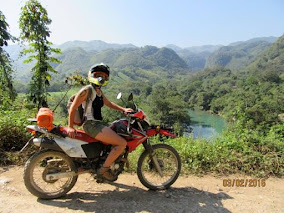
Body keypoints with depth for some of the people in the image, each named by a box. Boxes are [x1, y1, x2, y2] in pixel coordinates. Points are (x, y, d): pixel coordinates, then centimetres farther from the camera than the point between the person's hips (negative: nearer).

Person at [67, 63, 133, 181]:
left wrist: (123, 109, 9)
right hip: (91, 125, -10)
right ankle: (104, 169, -6)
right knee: (122, 143, -17)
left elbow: (109, 104, 23)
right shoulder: (87, 90, -9)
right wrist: (70, 127, -16)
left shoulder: (99, 92, 18)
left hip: (98, 124, 10)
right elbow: (73, 107, -11)